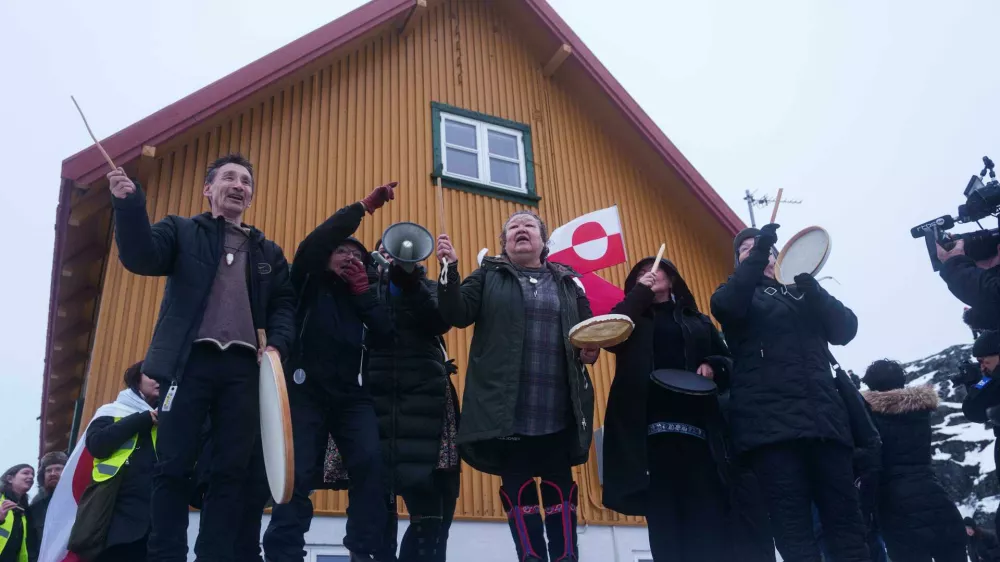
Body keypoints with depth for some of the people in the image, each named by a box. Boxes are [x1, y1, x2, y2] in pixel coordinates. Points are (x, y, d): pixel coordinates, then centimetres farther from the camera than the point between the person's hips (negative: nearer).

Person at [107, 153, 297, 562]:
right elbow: (141, 257, -5)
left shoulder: (269, 253, 21)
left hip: (243, 366, 3)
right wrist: (129, 204, -21)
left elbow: (283, 306, 14)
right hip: (190, 360, -2)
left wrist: (277, 344, -6)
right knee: (173, 466, -3)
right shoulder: (182, 231, 14)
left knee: (231, 470, 1)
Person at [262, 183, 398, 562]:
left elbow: (385, 337, 3)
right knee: (299, 475, -7)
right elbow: (314, 242, -6)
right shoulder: (310, 284, 14)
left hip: (353, 396, 3)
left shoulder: (363, 299, 22)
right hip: (306, 391, -2)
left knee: (370, 464, -16)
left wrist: (363, 289, 2)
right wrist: (364, 207, -6)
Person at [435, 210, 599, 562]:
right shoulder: (489, 276, 11)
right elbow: (458, 315, -1)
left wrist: (592, 349, -6)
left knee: (560, 486, 4)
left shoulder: (567, 282, 16)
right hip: (507, 409, -1)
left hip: (558, 410, 1)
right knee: (517, 487, 3)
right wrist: (450, 268, -14)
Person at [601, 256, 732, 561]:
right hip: (650, 428, -1)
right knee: (664, 523, -3)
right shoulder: (632, 319, 18)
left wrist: (713, 366, -3)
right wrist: (641, 292, 2)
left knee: (709, 521, -6)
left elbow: (729, 361, 20)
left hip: (696, 427, 1)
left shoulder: (699, 321, 23)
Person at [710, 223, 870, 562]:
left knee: (846, 522, -3)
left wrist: (808, 284, -4)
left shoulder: (804, 291, 26)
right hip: (770, 422, -3)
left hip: (823, 417, 3)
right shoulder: (741, 293, 17)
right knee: (793, 527, -10)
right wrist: (759, 253, -12)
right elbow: (724, 306, -9)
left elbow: (845, 330, 8)